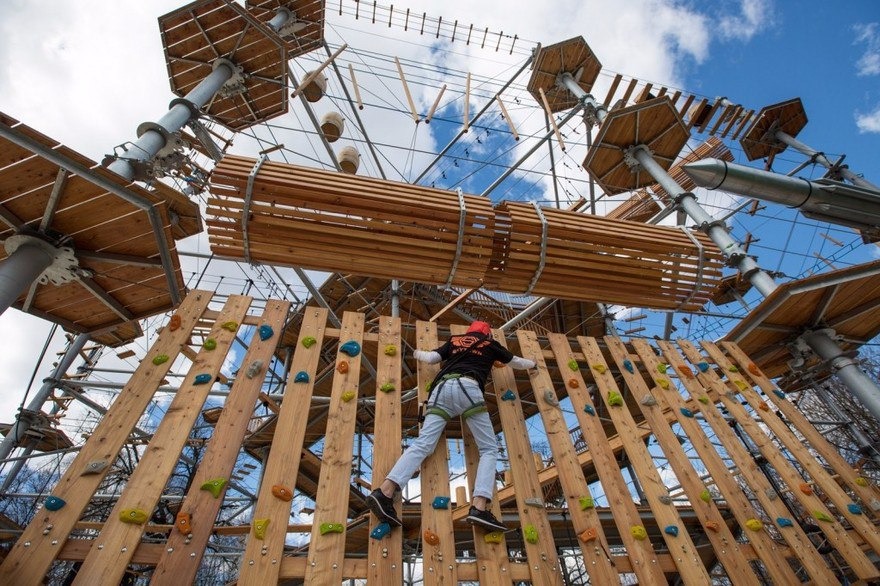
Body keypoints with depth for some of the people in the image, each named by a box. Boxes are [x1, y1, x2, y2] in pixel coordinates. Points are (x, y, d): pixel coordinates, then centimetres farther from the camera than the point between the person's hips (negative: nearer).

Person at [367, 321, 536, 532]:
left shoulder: (454, 341, 33)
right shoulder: (490, 344, 29)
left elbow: (430, 358, 25)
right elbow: (517, 362, 42)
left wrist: (418, 353, 48)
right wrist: (532, 364, 64)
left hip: (442, 387, 4)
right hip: (467, 387, -3)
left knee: (422, 444, -8)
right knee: (489, 448, 2)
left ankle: (384, 491, -26)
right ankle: (479, 507, -18)